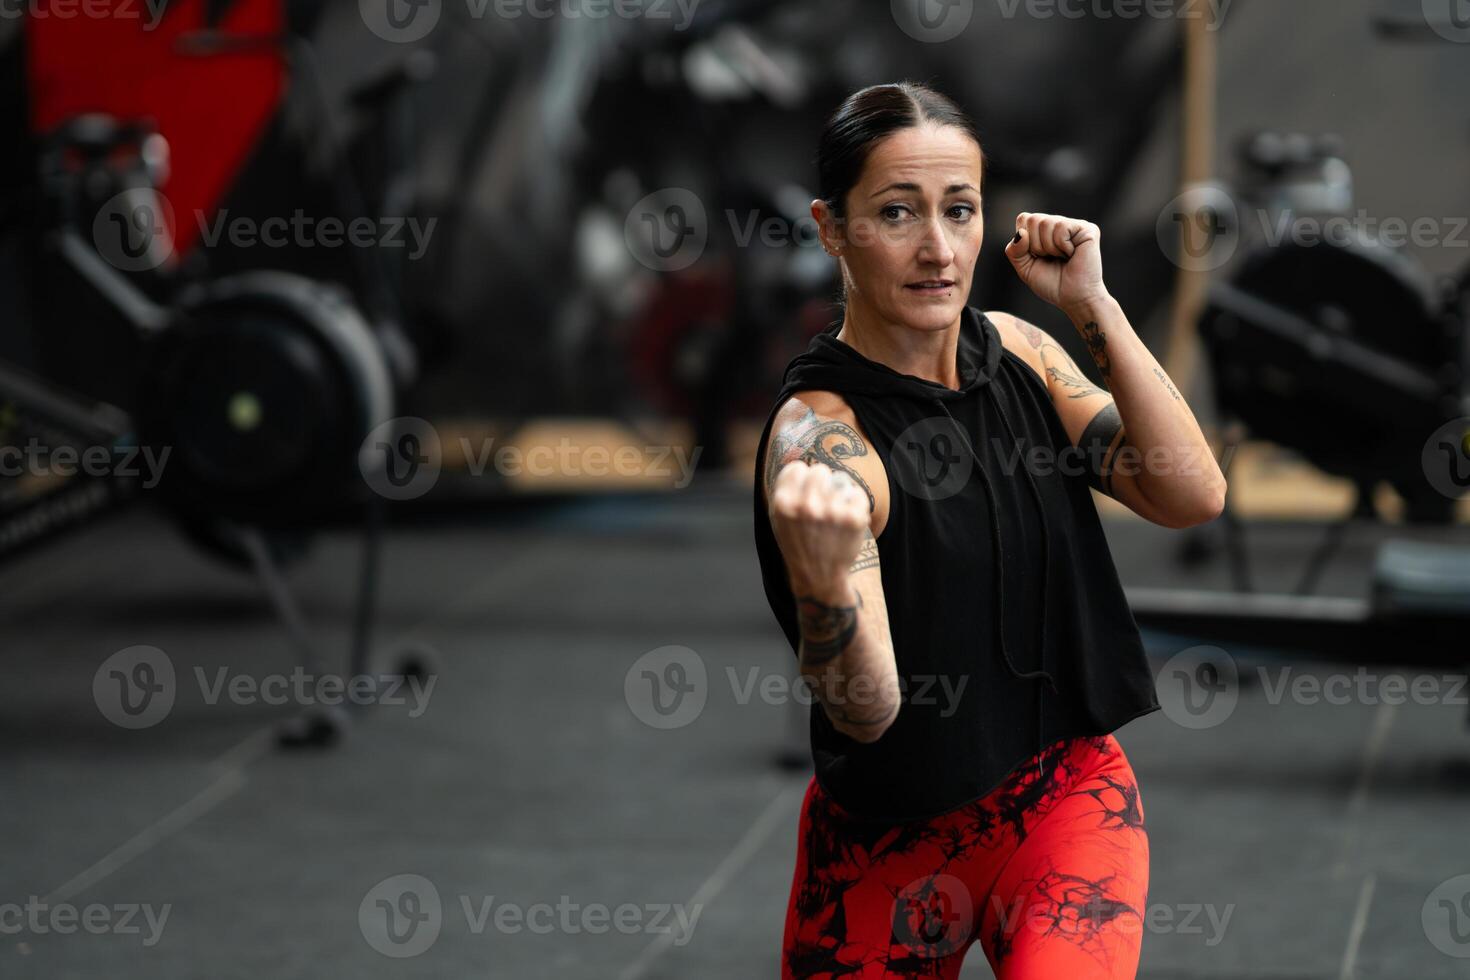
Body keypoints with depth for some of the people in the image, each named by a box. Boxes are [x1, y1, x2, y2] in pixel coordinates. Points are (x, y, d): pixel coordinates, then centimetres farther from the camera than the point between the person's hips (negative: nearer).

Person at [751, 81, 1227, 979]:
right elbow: (867, 712, -27)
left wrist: (1092, 306, -12)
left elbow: (1194, 498, -8)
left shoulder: (1016, 350, -1)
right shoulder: (819, 432, -19)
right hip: (893, 831, -2)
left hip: (1068, 792, 2)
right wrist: (822, 579, -49)